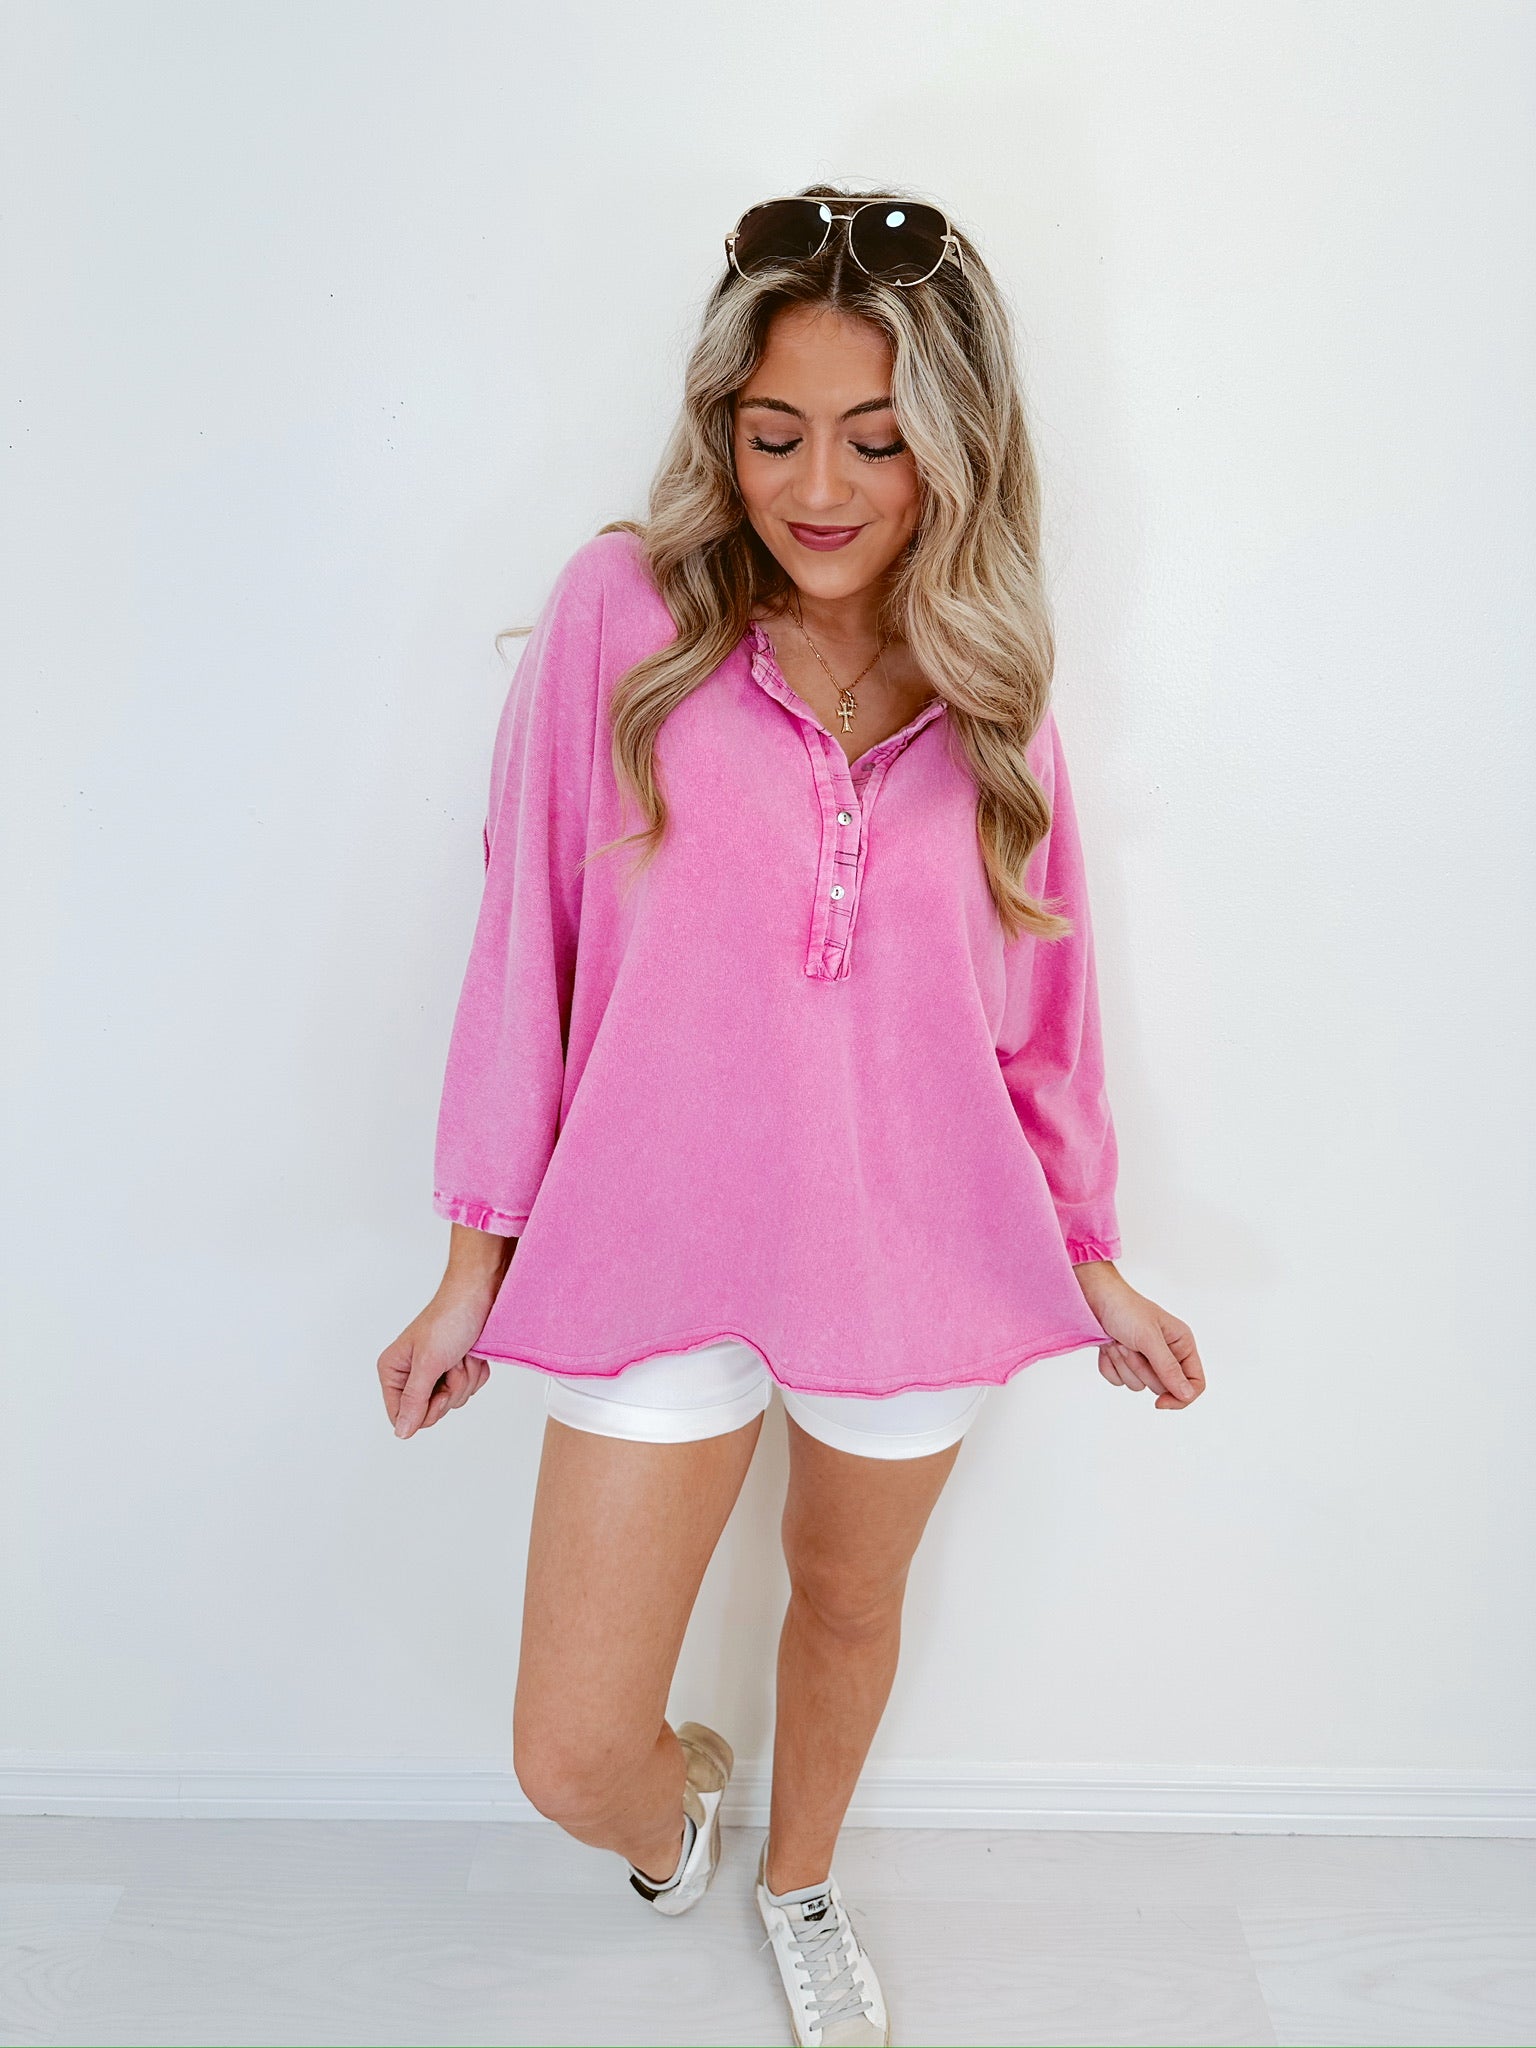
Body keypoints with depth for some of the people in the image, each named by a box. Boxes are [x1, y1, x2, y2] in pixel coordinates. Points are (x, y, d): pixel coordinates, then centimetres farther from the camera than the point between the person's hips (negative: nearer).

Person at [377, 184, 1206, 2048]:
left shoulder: (988, 679, 2)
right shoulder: (624, 614, -6)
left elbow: (1038, 1001, 8)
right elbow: (526, 939, -3)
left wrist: (1093, 1264, 11)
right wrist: (479, 1257, -1)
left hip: (916, 1253, 3)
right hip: (664, 1245, -2)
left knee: (850, 1603, 23)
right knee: (572, 1758, 2)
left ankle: (797, 1885, 57)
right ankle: (674, 1799, 43)